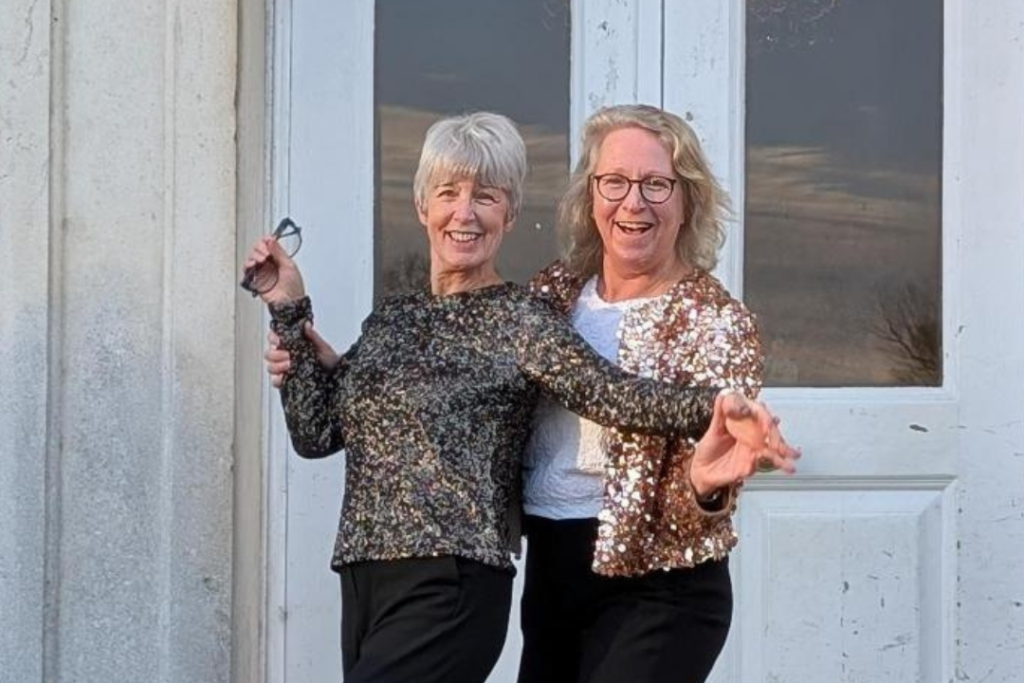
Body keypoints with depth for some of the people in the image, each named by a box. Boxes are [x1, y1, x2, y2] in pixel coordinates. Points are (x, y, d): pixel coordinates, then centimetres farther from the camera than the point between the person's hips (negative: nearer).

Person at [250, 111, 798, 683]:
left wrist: (709, 409, -37)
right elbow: (317, 433, 14)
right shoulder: (393, 317, 16)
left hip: (449, 592, -7)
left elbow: (611, 391, -19)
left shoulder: (519, 320, -3)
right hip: (364, 583, 7)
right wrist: (290, 311, 11)